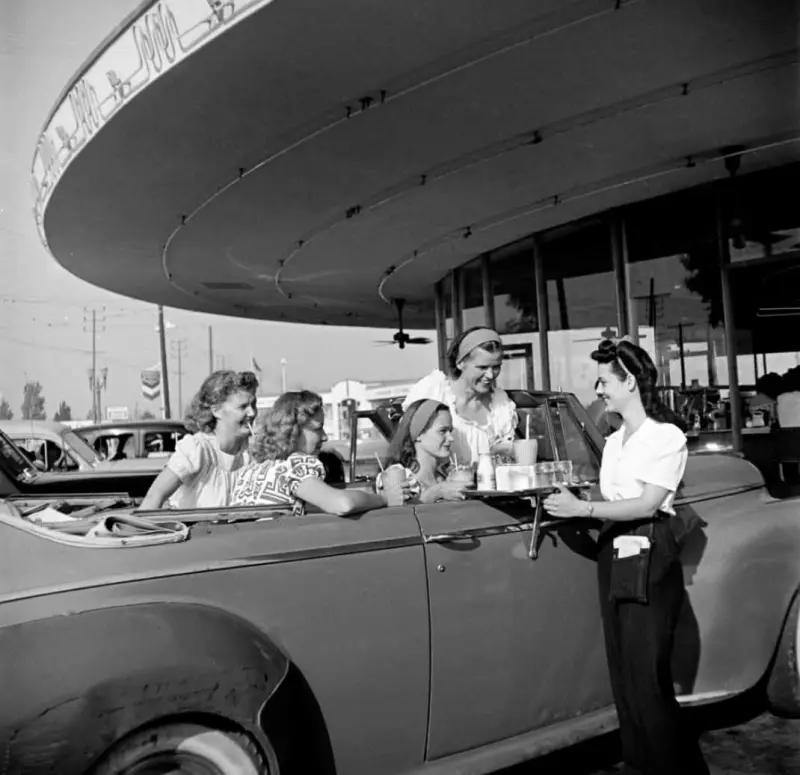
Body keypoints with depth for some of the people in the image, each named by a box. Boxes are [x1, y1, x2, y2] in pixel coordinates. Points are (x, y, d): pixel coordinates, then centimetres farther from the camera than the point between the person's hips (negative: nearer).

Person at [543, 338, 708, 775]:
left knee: (647, 680, -8)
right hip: (612, 555, 7)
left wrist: (582, 509, -16)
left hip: (649, 560, -7)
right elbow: (612, 503, 14)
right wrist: (569, 504, 1)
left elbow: (647, 505, -14)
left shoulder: (666, 436, -5)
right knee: (623, 677, 9)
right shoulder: (613, 442, 18)